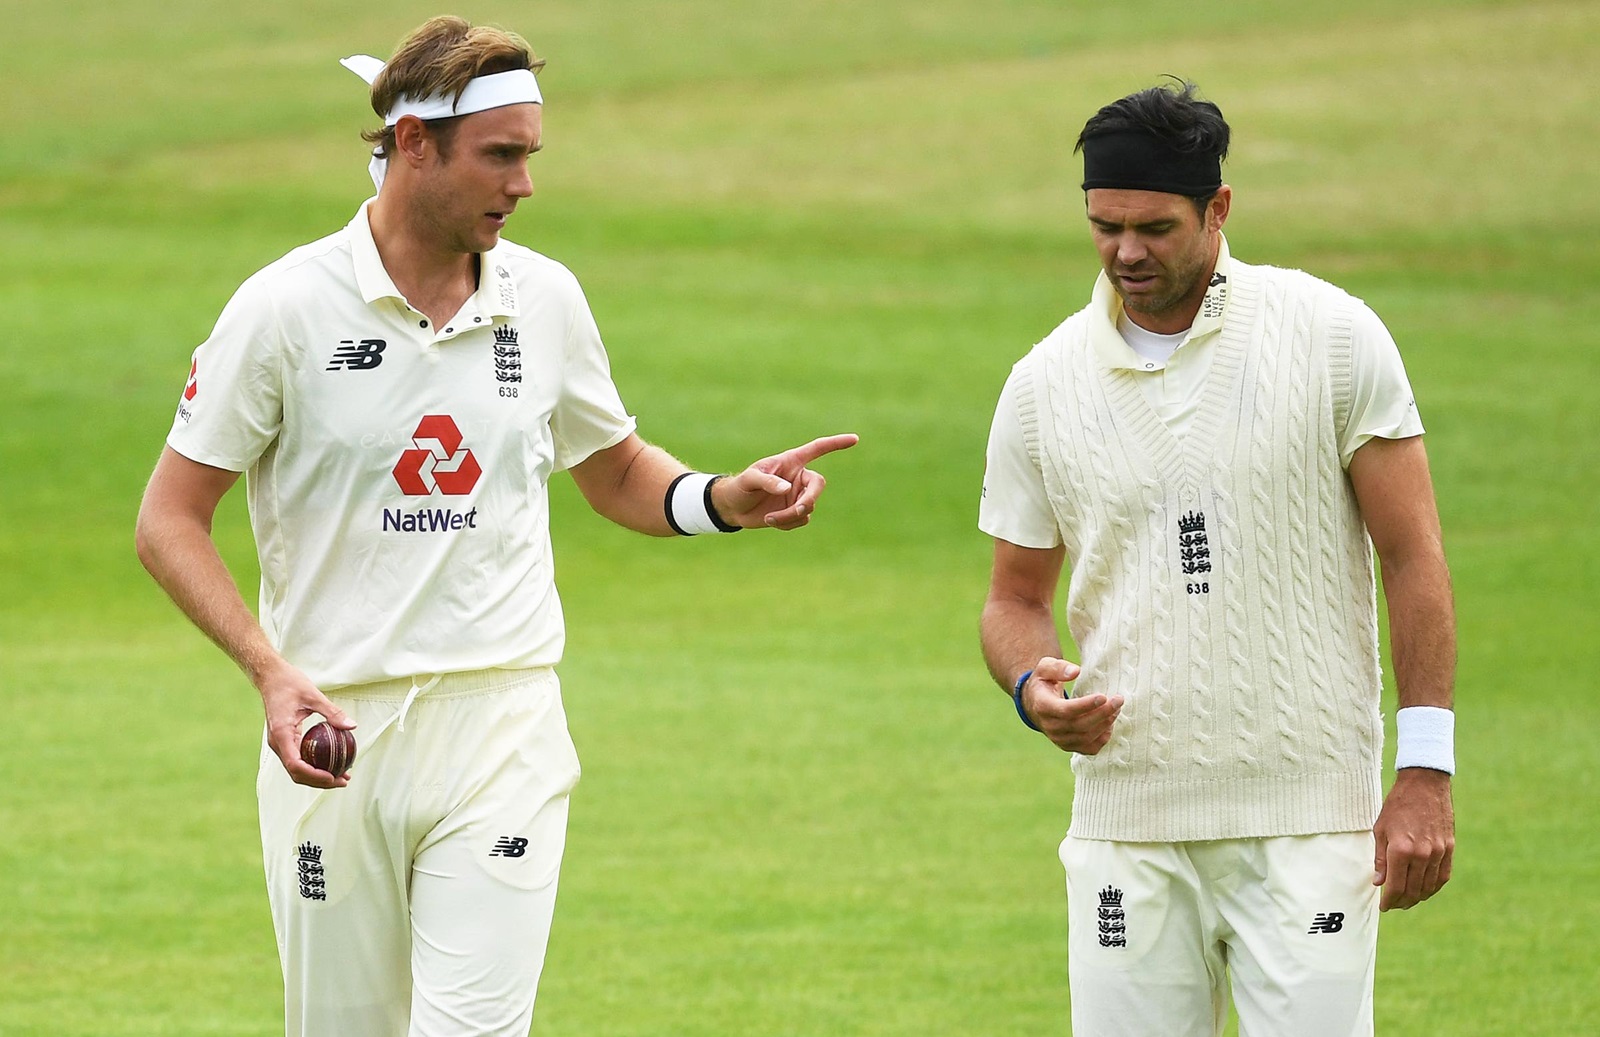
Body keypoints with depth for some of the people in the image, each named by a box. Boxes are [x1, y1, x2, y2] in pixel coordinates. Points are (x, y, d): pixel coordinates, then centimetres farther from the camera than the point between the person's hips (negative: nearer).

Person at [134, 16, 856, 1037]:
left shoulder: (544, 299, 5)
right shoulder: (284, 308, -6)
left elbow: (616, 472, 20)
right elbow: (170, 518, -2)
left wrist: (726, 500, -1)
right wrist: (274, 674, -15)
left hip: (501, 728, 1)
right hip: (333, 731, -1)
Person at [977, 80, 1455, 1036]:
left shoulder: (1331, 336, -2)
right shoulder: (1044, 384, 6)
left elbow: (1412, 555, -1)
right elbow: (1018, 595, 16)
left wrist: (1425, 771, -7)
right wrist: (1033, 687, -8)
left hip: (1310, 819, -3)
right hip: (1127, 824, 3)